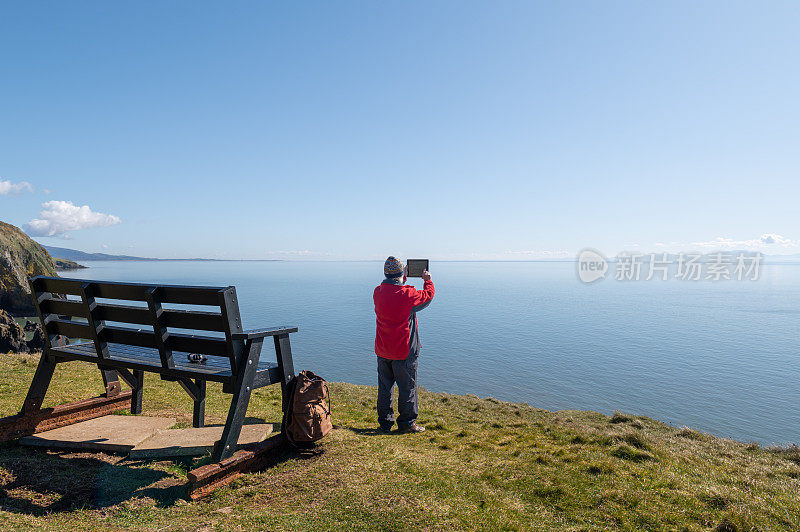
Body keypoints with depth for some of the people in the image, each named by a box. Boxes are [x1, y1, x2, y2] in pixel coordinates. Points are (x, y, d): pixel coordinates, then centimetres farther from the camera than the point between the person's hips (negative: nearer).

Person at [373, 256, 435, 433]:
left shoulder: (378, 292, -3)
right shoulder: (408, 294, -19)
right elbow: (428, 295, 0)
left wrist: (404, 277, 29)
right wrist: (428, 280, 18)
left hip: (382, 351, 6)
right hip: (404, 352, -5)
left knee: (384, 386, 16)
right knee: (407, 387, 8)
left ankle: (384, 422, 26)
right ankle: (406, 423, 17)